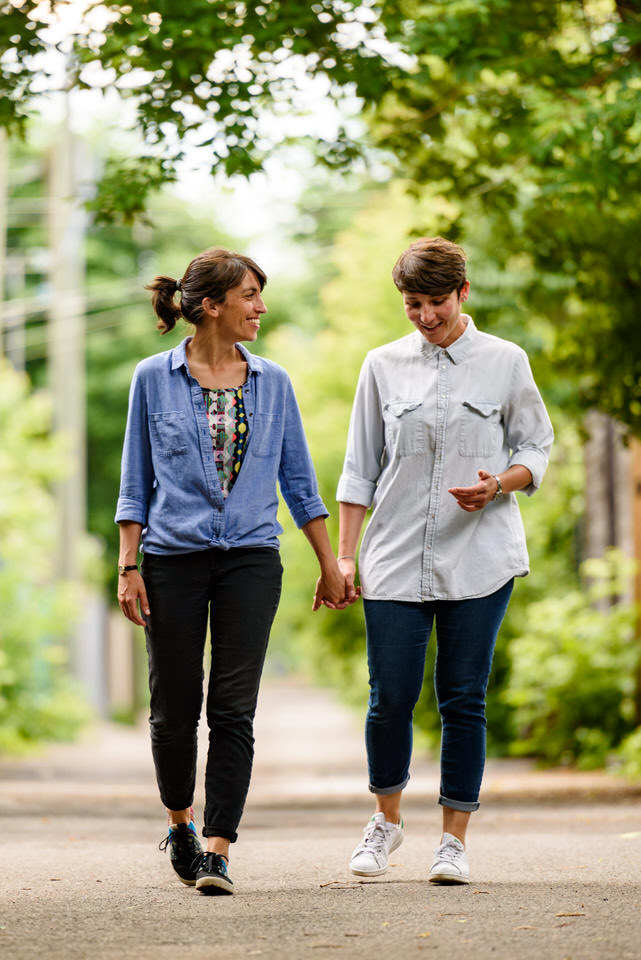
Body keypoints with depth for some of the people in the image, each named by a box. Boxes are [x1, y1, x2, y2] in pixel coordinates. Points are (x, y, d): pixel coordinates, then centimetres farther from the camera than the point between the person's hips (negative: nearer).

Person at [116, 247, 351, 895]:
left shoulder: (271, 382, 7)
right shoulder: (154, 379, 1)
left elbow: (298, 480, 13)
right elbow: (136, 481, 3)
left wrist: (330, 566, 12)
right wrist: (128, 567, -4)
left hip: (251, 558, 1)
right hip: (173, 557, -1)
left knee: (233, 709, -6)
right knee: (174, 709, 5)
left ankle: (217, 853, -6)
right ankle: (180, 822, 29)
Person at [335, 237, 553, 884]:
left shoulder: (506, 363, 3)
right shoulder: (383, 366, 7)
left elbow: (536, 448, 8)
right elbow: (359, 468, 10)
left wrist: (500, 483, -13)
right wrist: (344, 553, 4)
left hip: (479, 559, -1)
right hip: (397, 559, 1)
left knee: (463, 698, -1)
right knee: (390, 697, -1)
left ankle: (454, 839, 8)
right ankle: (386, 819, 23)